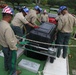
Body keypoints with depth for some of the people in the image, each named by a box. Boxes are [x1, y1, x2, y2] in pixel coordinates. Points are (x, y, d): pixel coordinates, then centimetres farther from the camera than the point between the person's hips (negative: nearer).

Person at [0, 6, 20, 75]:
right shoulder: (7, 27, -37)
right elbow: (10, 41, -32)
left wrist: (16, 40, 15)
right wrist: (15, 48, -14)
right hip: (9, 48, -8)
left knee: (6, 58, 32)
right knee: (12, 61, 16)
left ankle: (7, 68, 57)